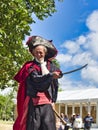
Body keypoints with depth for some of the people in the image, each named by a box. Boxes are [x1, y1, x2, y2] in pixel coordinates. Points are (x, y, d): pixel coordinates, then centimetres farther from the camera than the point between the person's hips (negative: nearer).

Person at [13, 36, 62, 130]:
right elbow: (36, 79, -12)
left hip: (47, 102, 2)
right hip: (33, 102, -2)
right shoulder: (30, 66, 5)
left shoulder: (51, 65, 12)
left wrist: (53, 100, 6)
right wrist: (51, 75, -22)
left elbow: (55, 84, 12)